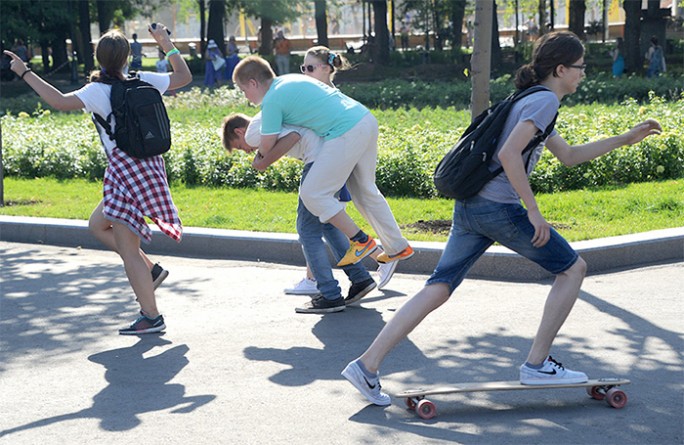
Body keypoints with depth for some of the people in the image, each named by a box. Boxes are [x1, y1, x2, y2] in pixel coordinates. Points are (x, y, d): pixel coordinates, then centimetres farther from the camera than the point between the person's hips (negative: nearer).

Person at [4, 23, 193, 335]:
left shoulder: (99, 90, -12)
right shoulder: (142, 81, 4)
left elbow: (59, 101, -26)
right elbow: (184, 76, 17)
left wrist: (25, 73, -18)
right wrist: (167, 44, 28)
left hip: (126, 170, -8)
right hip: (149, 166, 8)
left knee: (127, 248, -1)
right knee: (97, 225, 24)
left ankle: (151, 316, 2)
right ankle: (150, 270, 20)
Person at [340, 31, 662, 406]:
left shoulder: (533, 101, 23)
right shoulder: (545, 101, -8)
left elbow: (569, 156, 33)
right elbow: (508, 154, -20)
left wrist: (625, 139, 34)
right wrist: (534, 211, -15)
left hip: (469, 207, 9)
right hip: (499, 209, -9)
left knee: (438, 289, 5)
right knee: (572, 268, 8)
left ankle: (366, 365, -2)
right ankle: (537, 365, 9)